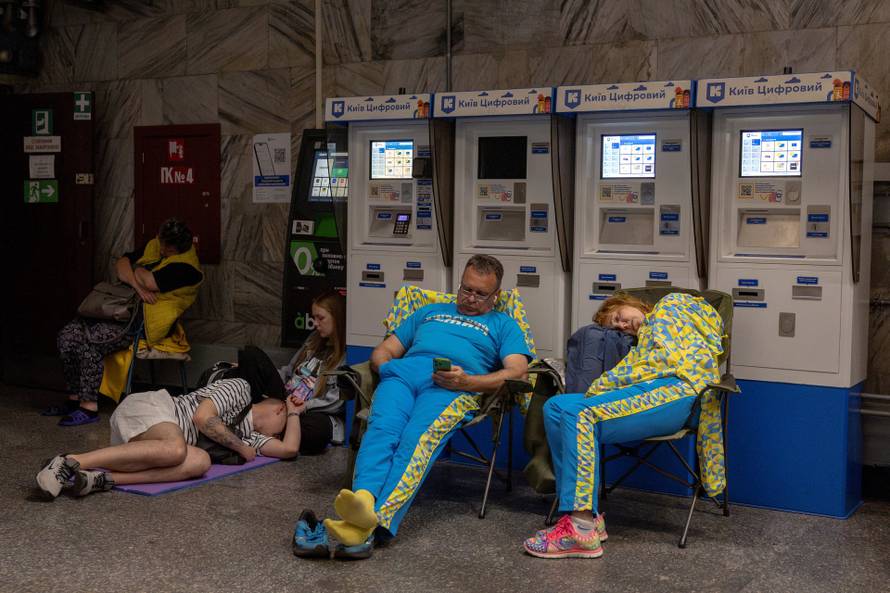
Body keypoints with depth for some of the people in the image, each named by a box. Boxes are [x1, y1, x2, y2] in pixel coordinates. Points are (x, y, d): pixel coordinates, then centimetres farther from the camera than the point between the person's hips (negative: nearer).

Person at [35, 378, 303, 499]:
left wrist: (294, 412, 35)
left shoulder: (245, 434, 28)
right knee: (176, 448, -39)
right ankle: (70, 462, -40)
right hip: (147, 407, -7)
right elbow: (202, 416, -9)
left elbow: (289, 449, 25)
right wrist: (241, 449, -1)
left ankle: (103, 479, -35)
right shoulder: (239, 388, 5)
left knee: (200, 462, -24)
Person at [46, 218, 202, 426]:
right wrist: (138, 285, -10)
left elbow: (151, 282, -25)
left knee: (89, 341, -26)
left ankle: (89, 407, -20)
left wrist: (137, 270, -2)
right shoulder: (154, 247, 14)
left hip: (145, 324, -9)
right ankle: (75, 398, 3)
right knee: (68, 334, -6)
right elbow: (120, 264, 8)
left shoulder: (186, 266, -13)